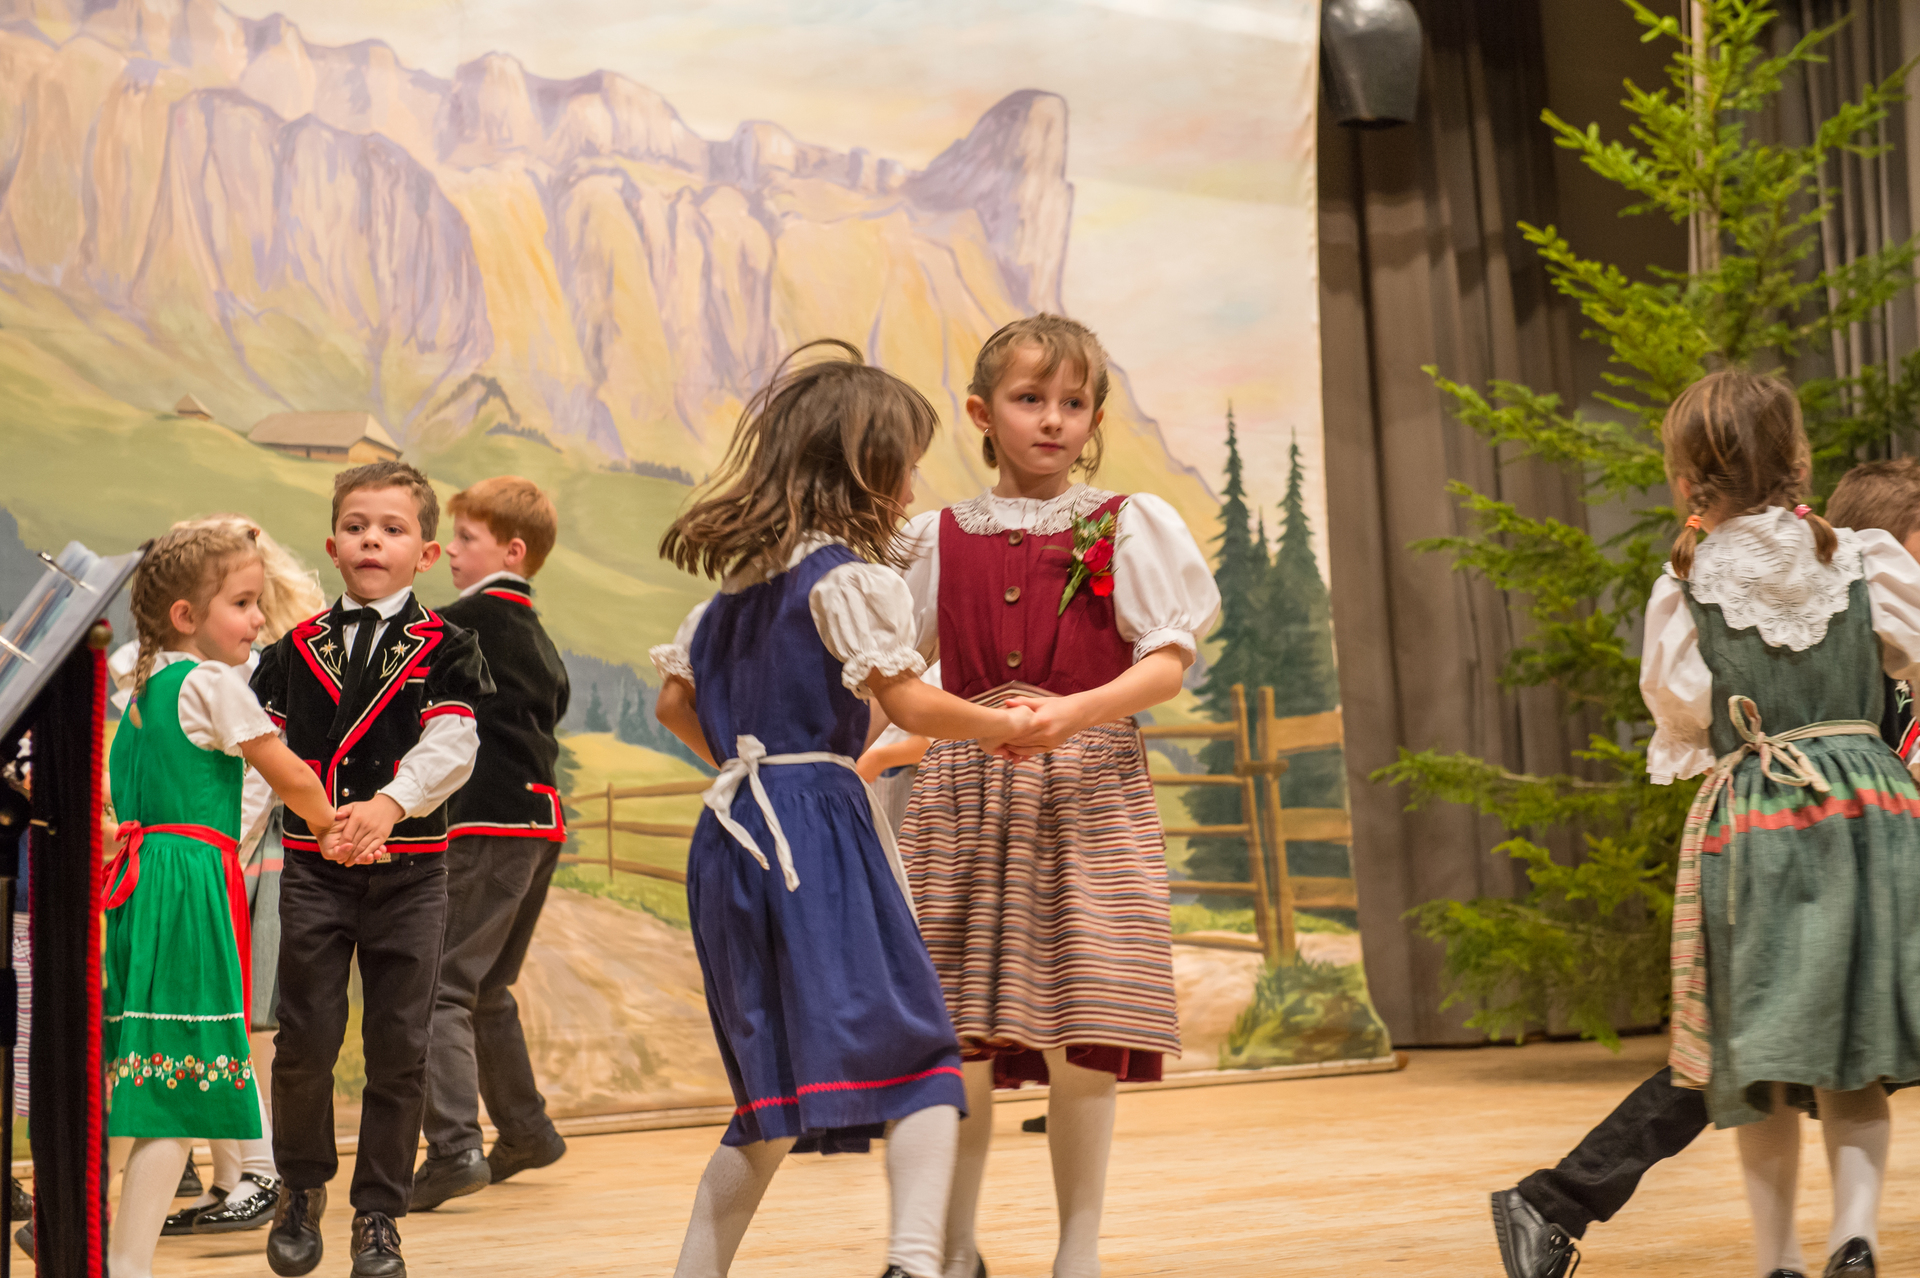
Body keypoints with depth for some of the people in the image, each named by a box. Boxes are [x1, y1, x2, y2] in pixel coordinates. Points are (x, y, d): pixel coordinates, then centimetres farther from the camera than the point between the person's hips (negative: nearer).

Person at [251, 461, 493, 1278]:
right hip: (312, 870, 1)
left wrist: (389, 804, -30)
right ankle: (301, 1189, 26)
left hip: (409, 871, -1)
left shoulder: (443, 649, 0)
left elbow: (451, 746, -13)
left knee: (398, 1048, 4)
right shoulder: (296, 649, 7)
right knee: (305, 1039, 2)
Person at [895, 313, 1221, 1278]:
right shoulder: (938, 537, 11)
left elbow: (1168, 662, -3)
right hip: (963, 791, 2)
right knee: (960, 1031, 1)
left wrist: (1072, 712, -20)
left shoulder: (1128, 525, 5)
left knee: (1077, 1034, -3)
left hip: (1088, 790, -2)